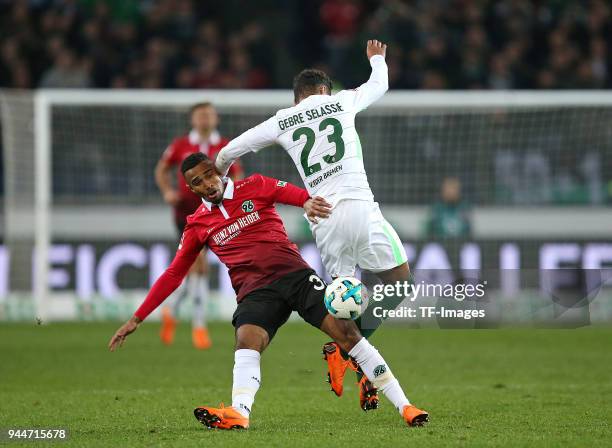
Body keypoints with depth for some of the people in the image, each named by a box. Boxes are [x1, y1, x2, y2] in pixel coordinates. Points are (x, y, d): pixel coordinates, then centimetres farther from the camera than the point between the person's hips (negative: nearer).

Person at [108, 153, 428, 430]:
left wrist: (309, 202, -36)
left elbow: (296, 194, -9)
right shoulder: (197, 226, 11)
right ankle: (239, 413, -52)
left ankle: (403, 406, -8)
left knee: (346, 332, -13)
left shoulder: (253, 187, 6)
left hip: (295, 274, -1)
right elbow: (172, 275, 15)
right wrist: (137, 319, 11)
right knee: (247, 340, -29)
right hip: (255, 291, 1)